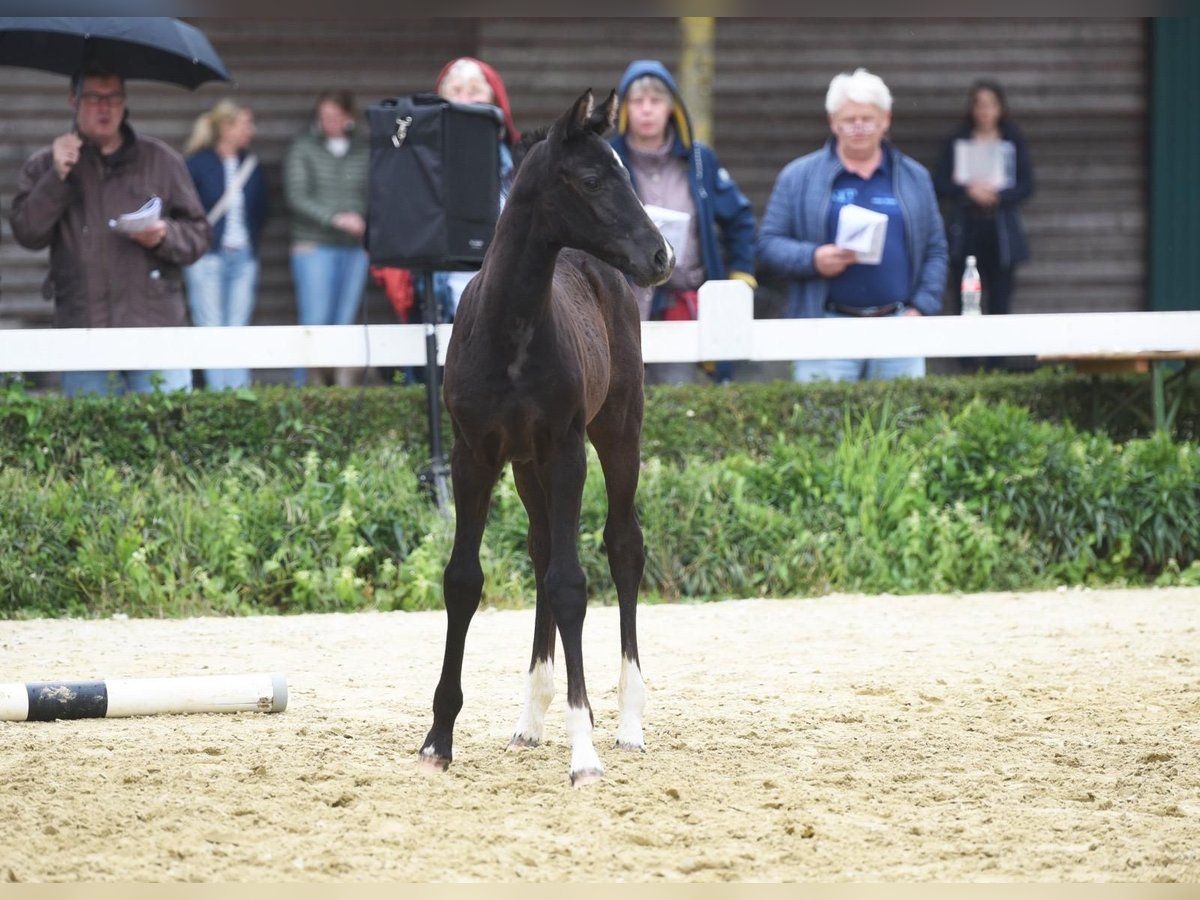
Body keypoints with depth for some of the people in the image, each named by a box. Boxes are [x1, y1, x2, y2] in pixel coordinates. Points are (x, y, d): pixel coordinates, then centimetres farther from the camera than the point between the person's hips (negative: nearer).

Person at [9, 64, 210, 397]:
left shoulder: (161, 160, 11)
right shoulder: (44, 166, 12)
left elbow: (198, 234, 10)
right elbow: (27, 232, -2)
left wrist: (164, 237, -10)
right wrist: (58, 177, -11)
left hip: (156, 328, -1)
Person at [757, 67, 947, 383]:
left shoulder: (914, 177, 15)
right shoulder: (798, 177, 8)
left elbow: (936, 251, 15)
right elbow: (768, 244, 6)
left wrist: (920, 309, 2)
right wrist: (812, 259, -12)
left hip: (898, 328, 2)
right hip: (827, 333, -2)